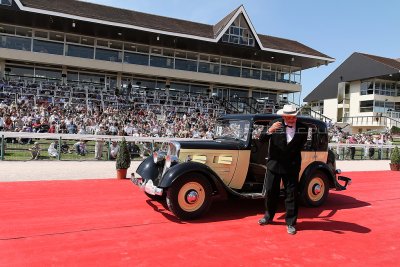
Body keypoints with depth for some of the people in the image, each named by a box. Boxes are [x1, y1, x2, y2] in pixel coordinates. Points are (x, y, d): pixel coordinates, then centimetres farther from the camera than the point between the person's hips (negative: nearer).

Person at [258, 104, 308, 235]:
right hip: (274, 164, 0)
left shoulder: (303, 128, -3)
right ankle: (269, 216, 34)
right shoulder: (275, 124, -8)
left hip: (292, 166, 0)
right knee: (270, 191, 12)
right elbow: (262, 139, -13)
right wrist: (270, 130, -30)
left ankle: (290, 223, 19)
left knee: (291, 194, 4)